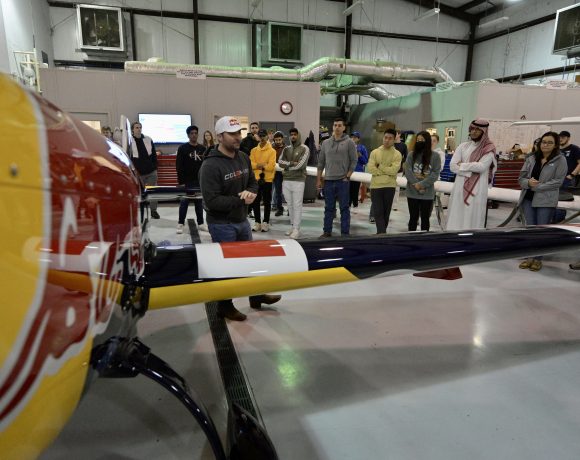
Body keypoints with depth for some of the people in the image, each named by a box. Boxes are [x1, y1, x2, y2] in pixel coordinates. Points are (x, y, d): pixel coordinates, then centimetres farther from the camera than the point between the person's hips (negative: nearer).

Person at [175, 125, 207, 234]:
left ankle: (200, 223, 19)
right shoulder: (183, 148, -3)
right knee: (184, 203, 3)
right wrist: (181, 182, -13)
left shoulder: (202, 149, 9)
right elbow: (178, 166, -7)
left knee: (199, 203, 10)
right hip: (187, 181, -4)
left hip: (200, 181, 4)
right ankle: (180, 224, 13)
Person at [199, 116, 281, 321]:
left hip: (242, 220, 8)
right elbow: (212, 201, -27)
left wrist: (250, 193, -12)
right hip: (222, 225, -8)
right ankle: (225, 306, 27)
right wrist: (240, 200, -24)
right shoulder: (210, 165, -22)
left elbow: (253, 183, 12)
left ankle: (256, 296, 42)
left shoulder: (243, 157, 2)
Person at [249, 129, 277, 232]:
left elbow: (271, 166, -14)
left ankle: (266, 223, 13)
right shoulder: (254, 150, 7)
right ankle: (257, 222, 18)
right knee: (255, 202, 7)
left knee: (267, 202, 5)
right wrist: (263, 165, -17)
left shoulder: (272, 151, -4)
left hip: (267, 180, -3)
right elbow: (251, 164, -4)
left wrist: (259, 165, -10)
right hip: (256, 179, 4)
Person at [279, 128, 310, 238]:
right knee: (290, 205, 11)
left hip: (298, 180, -6)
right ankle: (293, 226, 21)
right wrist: (292, 163, -13)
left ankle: (296, 229, -1)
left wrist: (287, 166, -4)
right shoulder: (286, 149, 13)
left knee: (297, 205, -4)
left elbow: (300, 165, -14)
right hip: (286, 180, 6)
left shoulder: (304, 149, -3)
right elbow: (280, 162, 1)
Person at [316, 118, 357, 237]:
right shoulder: (325, 143, 10)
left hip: (342, 181, -3)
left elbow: (353, 161, -2)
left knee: (344, 208, 2)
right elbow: (321, 162, 12)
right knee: (329, 208, 10)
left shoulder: (349, 142, 0)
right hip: (328, 180, 4)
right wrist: (318, 179, 9)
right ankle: (327, 231, 19)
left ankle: (345, 233, 8)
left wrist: (348, 177, -10)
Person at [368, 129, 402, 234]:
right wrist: (387, 172, -11)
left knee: (386, 212, 10)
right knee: (378, 212, -5)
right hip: (376, 186, 0)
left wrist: (379, 166, -8)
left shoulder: (397, 154, 0)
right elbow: (370, 169, -8)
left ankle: (381, 233, 24)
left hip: (389, 186, 0)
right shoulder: (374, 152, 4)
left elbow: (393, 170, -13)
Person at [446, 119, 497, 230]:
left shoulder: (489, 148, 1)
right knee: (456, 219, 4)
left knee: (473, 219, -1)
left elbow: (481, 166, -14)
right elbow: (453, 166, -1)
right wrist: (470, 173, -11)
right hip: (460, 188, 3)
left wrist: (462, 165, -4)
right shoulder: (463, 146, 10)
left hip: (477, 190, -3)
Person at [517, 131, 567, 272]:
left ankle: (538, 259, 14)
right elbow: (521, 178, 6)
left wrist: (537, 186, -15)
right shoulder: (531, 158, 7)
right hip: (528, 199, 3)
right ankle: (530, 256, 19)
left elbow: (558, 181, -10)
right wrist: (528, 182, -16)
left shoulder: (560, 160, -2)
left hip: (546, 201, -3)